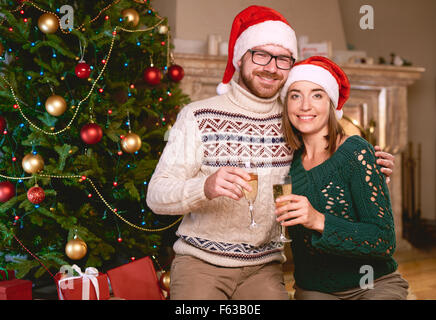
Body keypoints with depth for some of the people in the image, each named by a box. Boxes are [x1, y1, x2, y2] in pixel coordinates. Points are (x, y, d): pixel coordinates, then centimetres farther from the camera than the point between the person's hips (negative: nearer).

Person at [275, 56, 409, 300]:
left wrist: (319, 221, -29)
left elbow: (385, 241, -17)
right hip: (312, 289, 3)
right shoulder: (291, 161, 1)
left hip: (374, 286, -3)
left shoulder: (355, 152, -12)